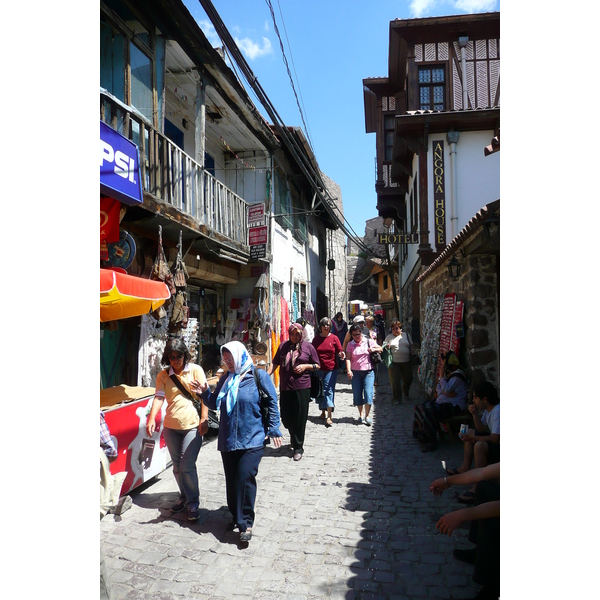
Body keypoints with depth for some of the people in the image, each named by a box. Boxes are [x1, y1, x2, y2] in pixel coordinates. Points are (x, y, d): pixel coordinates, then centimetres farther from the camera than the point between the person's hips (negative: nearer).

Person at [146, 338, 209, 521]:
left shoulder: (195, 370, -3)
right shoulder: (163, 375, 4)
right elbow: (159, 397, -6)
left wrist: (204, 419, -12)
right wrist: (151, 418, -21)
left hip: (192, 426, -4)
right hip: (171, 427, 4)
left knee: (187, 466, -7)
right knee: (177, 466, 15)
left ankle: (193, 503, 10)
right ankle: (184, 497, 35)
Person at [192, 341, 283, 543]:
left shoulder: (258, 375, -5)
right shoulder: (225, 378, 11)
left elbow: (272, 403, -4)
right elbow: (215, 403, 19)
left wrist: (274, 429, -7)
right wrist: (205, 393, -1)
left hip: (252, 440, -5)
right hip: (227, 440, 6)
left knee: (245, 478, -12)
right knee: (231, 480, 12)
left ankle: (246, 523, 2)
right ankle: (236, 516, 31)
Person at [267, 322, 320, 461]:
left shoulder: (308, 347, 4)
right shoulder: (283, 346, 10)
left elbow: (317, 365, 8)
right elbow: (275, 363, 13)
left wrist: (305, 366, -9)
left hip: (302, 387, -3)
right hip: (285, 387, 3)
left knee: (300, 417, 0)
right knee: (285, 417, 8)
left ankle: (298, 447, 13)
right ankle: (294, 437, 40)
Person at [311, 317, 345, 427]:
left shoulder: (334, 338, 0)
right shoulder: (316, 338, 5)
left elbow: (339, 351, 1)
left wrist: (341, 354, -21)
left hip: (331, 369, -3)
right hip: (319, 368, 3)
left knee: (328, 390, -9)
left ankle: (329, 417, -9)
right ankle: (323, 412, 29)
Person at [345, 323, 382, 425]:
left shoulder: (368, 342, 4)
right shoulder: (350, 345, 4)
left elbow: (381, 348, 9)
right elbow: (348, 358, -4)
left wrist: (374, 349, -13)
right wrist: (349, 370, -18)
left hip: (368, 371, -1)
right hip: (356, 372, 1)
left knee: (368, 393, -10)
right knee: (357, 394, 4)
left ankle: (367, 415, 1)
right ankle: (360, 414, 20)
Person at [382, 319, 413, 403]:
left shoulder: (406, 335, 11)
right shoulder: (389, 337, 6)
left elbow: (410, 345, 21)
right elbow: (383, 347, 8)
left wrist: (411, 346, -2)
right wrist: (387, 347, -13)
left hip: (406, 362, 2)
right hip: (394, 362, -2)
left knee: (408, 379, 9)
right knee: (395, 381, -2)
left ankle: (405, 391, 41)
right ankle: (396, 398, 12)